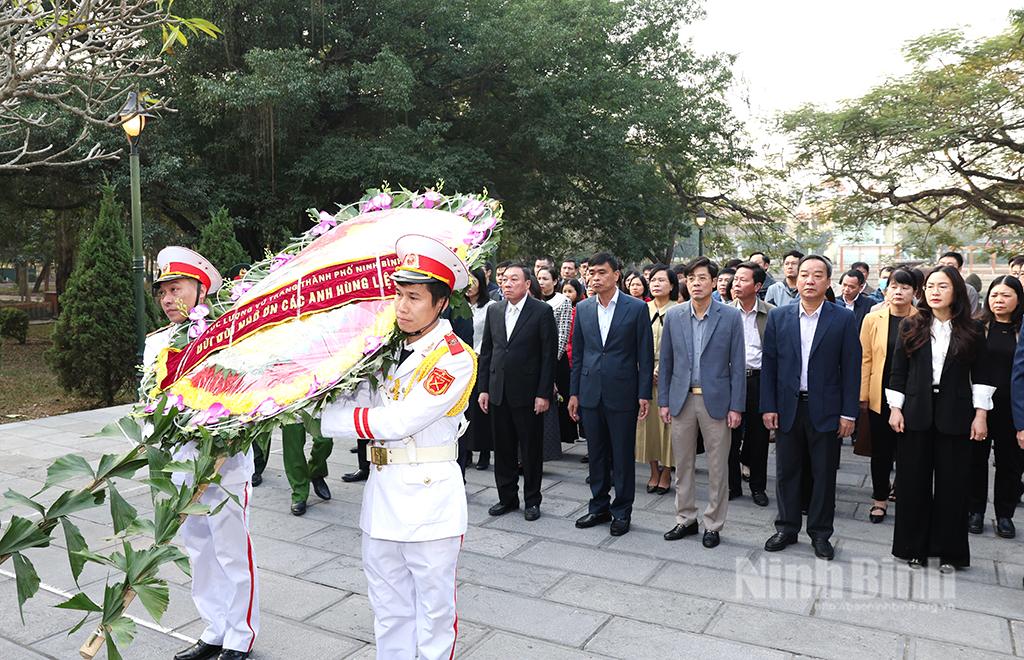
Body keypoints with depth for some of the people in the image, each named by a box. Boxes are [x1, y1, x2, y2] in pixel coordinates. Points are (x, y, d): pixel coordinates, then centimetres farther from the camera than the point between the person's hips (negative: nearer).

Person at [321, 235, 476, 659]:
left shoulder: (455, 358, -13)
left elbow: (401, 421, -19)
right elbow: (358, 403, 0)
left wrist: (329, 419, -13)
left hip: (430, 499, -6)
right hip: (382, 492, 6)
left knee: (433, 610, 9)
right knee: (389, 610, 19)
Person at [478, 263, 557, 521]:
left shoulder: (542, 311, -7)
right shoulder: (494, 311, 8)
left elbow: (549, 355, -8)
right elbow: (486, 351, 11)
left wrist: (543, 393, -13)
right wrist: (483, 388, 6)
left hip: (528, 393, -4)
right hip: (498, 392, 5)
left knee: (531, 450, 7)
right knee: (503, 449, 12)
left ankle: (532, 500, 21)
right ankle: (507, 497, 26)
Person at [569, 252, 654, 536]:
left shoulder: (636, 308, -5)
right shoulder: (583, 309, 6)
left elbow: (645, 354, -4)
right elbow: (577, 353, 10)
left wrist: (644, 394, -8)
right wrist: (574, 393, 8)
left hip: (622, 393, -4)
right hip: (590, 393, 4)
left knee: (623, 456, 6)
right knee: (596, 454, 13)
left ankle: (622, 511, 20)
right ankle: (599, 507, 27)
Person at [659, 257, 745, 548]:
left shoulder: (730, 316, -5)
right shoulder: (674, 316, 3)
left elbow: (737, 364, -3)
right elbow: (666, 361, 7)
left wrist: (736, 406, -7)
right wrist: (663, 401, 4)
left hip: (716, 400, -2)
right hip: (681, 400, 2)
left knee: (717, 467, 6)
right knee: (683, 465, 11)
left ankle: (713, 524, 21)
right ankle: (685, 519, 26)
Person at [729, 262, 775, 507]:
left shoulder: (771, 313, -2)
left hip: (760, 379, -1)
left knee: (759, 436, 9)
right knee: (731, 435, 6)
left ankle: (758, 486, 24)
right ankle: (732, 485, 21)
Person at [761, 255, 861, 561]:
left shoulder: (843, 318, -2)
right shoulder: (778, 317, 2)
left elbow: (851, 367, -3)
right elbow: (768, 364, 3)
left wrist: (849, 413, -6)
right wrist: (768, 406, -2)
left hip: (825, 409, -1)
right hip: (787, 408, 2)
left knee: (824, 474, 8)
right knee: (787, 471, 11)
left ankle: (820, 533, 23)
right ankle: (787, 528, 26)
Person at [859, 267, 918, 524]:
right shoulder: (872, 319, 1)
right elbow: (865, 359, 1)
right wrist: (863, 396, -1)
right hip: (880, 396, 1)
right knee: (881, 450, 10)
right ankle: (880, 498, 24)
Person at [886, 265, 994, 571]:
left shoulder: (971, 330, 2)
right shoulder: (911, 327, 2)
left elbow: (979, 375, 3)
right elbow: (898, 371, 3)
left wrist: (980, 414, -2)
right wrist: (895, 408, -2)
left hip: (955, 415, 0)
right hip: (916, 413, 1)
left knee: (952, 483, 5)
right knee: (914, 482, 7)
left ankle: (948, 551, 19)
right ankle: (914, 546, 20)